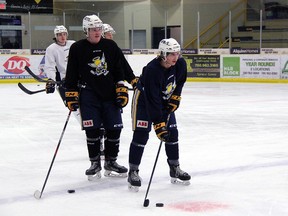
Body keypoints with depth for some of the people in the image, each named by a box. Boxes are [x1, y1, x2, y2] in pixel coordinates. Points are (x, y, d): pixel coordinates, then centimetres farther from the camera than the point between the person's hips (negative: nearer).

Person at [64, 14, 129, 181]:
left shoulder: (111, 46, 5)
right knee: (92, 130, -3)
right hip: (88, 94, -2)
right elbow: (71, 75, 3)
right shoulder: (77, 48, -1)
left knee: (114, 128, 2)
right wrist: (71, 95, -2)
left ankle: (111, 162, 18)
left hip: (110, 95, 2)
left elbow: (119, 70, 10)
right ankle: (95, 164, 12)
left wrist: (122, 90, 3)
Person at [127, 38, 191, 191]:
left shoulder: (180, 64, -18)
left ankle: (175, 169, 19)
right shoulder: (152, 70, -35)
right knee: (141, 135, -11)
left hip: (165, 100, 6)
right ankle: (133, 172, -3)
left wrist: (175, 98, -3)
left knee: (172, 133, 6)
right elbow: (152, 101, -34)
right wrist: (159, 124, -34)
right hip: (144, 99, -6)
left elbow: (180, 81, 6)